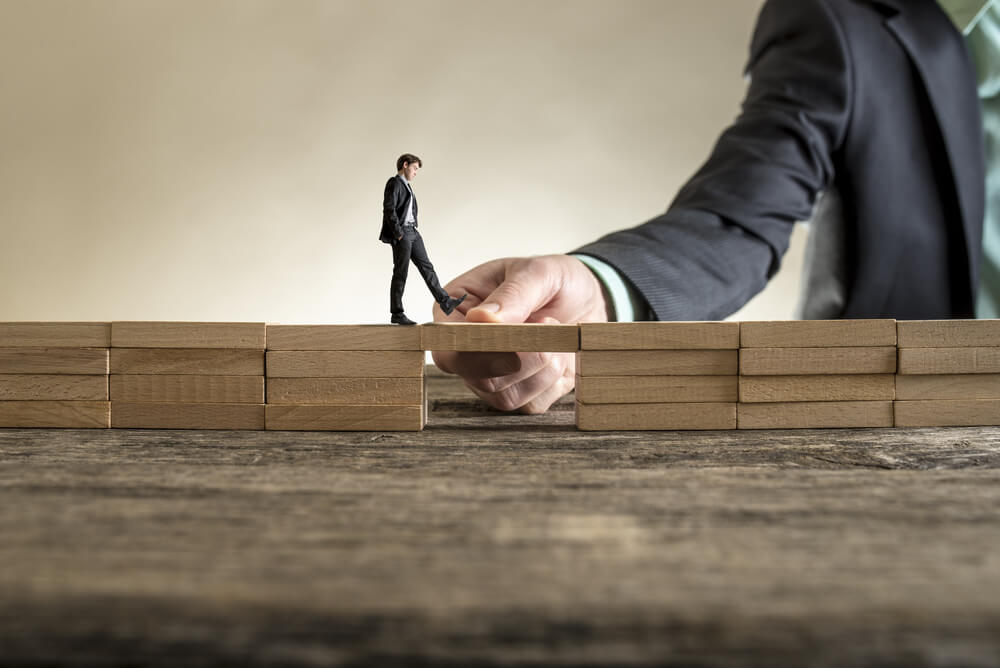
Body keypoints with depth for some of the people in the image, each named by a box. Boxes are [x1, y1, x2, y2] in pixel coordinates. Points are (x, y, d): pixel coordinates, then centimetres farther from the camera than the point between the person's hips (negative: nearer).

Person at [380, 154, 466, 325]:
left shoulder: (406, 186, 21)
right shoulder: (394, 183, -8)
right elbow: (388, 209, -17)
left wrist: (413, 230, 13)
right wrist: (398, 233, -18)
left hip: (412, 233, 9)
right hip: (401, 235, -9)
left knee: (426, 267, 5)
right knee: (400, 273, -5)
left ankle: (445, 303, 4)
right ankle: (396, 314, 1)